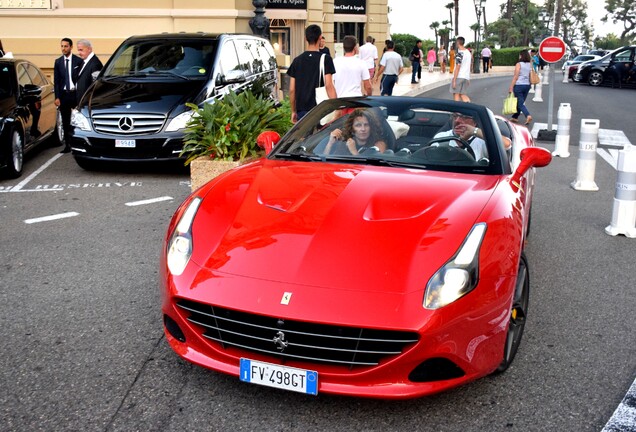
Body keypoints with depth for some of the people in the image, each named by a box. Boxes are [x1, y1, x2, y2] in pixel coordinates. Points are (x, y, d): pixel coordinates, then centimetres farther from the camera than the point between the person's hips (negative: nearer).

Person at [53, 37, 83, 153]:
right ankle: (67, 145, 10)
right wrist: (57, 97, -1)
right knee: (65, 122, 5)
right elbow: (56, 81, 7)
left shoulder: (79, 61, -1)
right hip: (63, 94, 3)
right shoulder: (58, 62, 8)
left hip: (76, 94, -3)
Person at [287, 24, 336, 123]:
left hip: (302, 110, 4)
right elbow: (329, 86, -12)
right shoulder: (325, 59, -5)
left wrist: (293, 111, 16)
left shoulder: (297, 60, 7)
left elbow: (292, 90, 7)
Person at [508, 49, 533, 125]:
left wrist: (511, 87, -11)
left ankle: (528, 115, -23)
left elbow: (515, 77, -13)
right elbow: (531, 77, 8)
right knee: (520, 102, 17)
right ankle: (515, 117, 25)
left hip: (519, 85, -6)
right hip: (527, 85, 6)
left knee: (520, 103, -5)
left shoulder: (519, 64, -11)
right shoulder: (530, 64, 6)